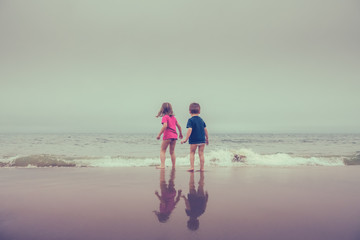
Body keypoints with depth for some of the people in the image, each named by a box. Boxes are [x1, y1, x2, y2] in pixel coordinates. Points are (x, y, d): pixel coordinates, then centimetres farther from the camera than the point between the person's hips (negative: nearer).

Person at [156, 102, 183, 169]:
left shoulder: (165, 117, -6)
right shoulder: (173, 117, 13)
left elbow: (165, 126, -21)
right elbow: (178, 126, 18)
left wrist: (159, 134, -20)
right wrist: (180, 133, 32)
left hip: (167, 136, -6)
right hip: (174, 136, 6)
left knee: (162, 150, 3)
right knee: (172, 152, 14)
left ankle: (162, 165, -8)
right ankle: (173, 166, 15)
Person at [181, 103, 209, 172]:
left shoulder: (190, 120, -8)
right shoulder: (201, 120, 9)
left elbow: (190, 130, -18)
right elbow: (205, 129, 10)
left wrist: (186, 139, -16)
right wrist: (207, 138, 21)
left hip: (194, 140, -4)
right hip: (202, 140, 4)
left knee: (192, 153, 9)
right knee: (201, 153, 8)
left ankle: (192, 167, 4)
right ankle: (202, 168, 10)